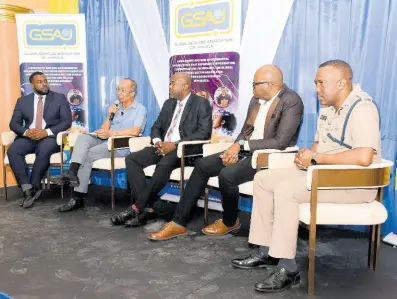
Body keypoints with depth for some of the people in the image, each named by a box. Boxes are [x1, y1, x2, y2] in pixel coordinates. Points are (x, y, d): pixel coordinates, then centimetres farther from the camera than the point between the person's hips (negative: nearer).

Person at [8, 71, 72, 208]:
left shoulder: (60, 98, 7)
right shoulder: (22, 101, 15)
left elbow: (67, 121, -3)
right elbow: (14, 123, 8)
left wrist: (47, 132, -17)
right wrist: (26, 132, -15)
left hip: (50, 137, -3)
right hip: (28, 137, 3)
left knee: (44, 151, -36)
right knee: (12, 151, -27)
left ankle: (32, 188, -20)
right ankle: (27, 189, -23)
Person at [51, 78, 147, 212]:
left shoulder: (140, 109, 3)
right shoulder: (116, 108, 21)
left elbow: (135, 131, -16)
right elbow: (104, 132, 15)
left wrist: (111, 133, -17)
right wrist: (109, 116, 0)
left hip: (121, 146, -6)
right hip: (106, 142, 6)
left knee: (87, 154, -23)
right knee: (83, 137, -20)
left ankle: (78, 197, -20)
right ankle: (72, 173, -38)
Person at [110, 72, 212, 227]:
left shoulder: (201, 103, -3)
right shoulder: (169, 103, 18)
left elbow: (204, 133, -15)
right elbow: (156, 127, 20)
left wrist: (175, 144, -21)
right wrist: (157, 141, -5)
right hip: (163, 147, 7)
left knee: (163, 165, -36)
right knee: (132, 159, -15)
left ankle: (136, 208, -23)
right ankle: (147, 208, -19)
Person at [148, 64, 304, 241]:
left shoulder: (291, 102, -16)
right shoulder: (256, 100, 9)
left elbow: (281, 142, -23)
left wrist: (242, 145, -19)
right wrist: (236, 149, -9)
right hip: (247, 151, 8)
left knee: (227, 174, -30)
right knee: (202, 165, -6)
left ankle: (230, 222, 2)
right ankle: (179, 223, -1)